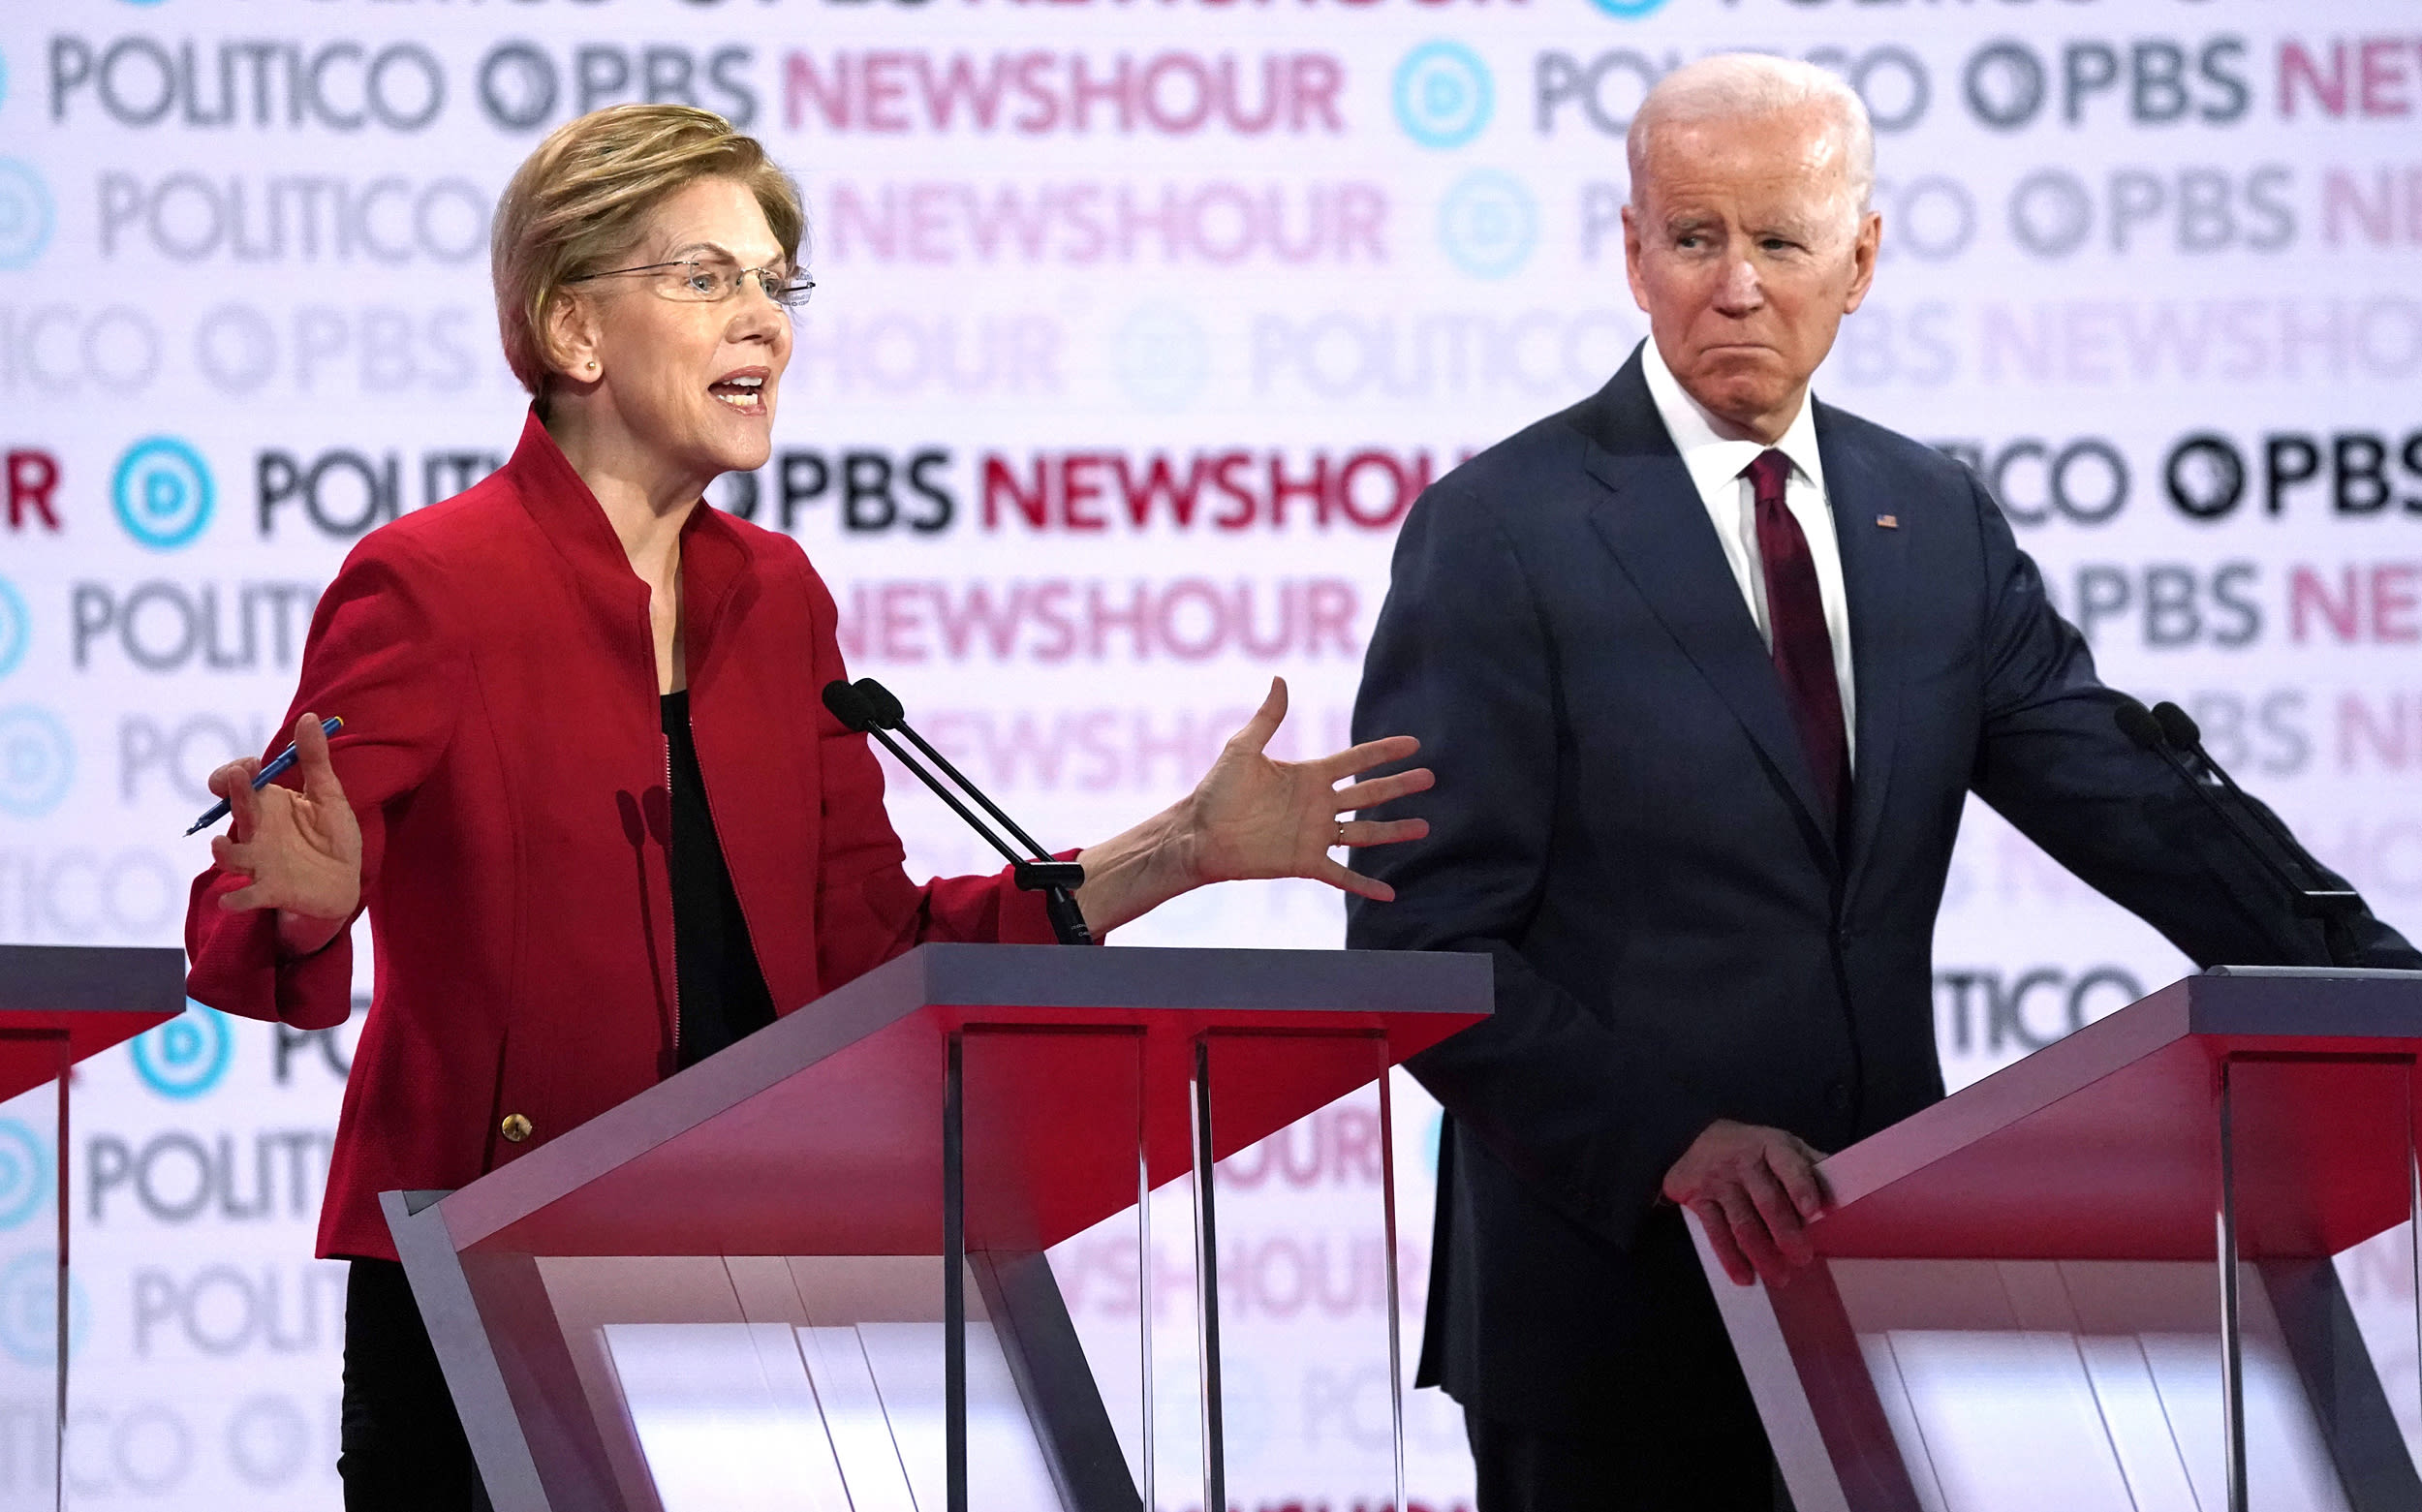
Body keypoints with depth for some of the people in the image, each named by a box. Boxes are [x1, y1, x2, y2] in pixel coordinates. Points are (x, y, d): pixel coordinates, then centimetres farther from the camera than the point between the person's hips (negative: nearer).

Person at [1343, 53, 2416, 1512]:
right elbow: (1424, 939, -11)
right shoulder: (1502, 532, -6)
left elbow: (2133, 804, 6)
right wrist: (1667, 1144, -22)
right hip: (1613, 1294, -4)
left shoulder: (1938, 519, 10)